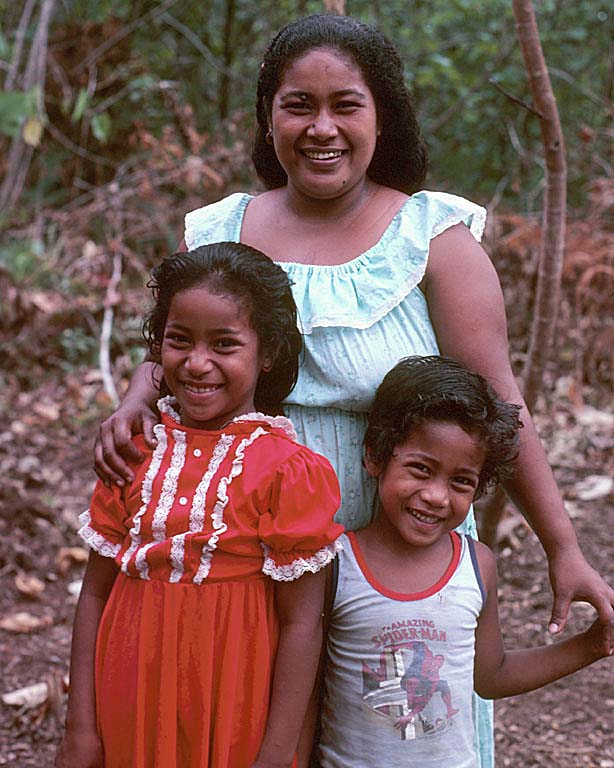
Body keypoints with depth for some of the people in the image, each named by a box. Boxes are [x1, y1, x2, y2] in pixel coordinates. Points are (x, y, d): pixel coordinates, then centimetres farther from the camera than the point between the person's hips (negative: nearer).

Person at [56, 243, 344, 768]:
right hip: (130, 709, 4)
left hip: (233, 718, -3)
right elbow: (96, 591, 3)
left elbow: (301, 623, -12)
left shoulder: (287, 469, -13)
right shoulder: (136, 453, 0)